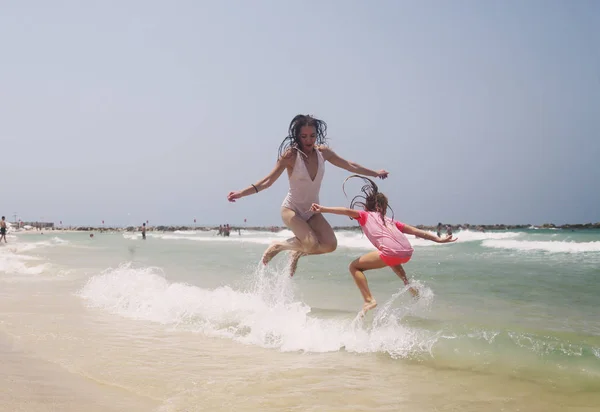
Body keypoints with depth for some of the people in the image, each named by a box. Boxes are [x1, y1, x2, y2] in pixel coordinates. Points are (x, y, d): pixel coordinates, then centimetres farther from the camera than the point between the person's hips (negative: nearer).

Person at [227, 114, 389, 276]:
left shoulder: (323, 152, -5)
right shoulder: (291, 155, -19)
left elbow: (350, 166, 9)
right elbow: (268, 181, -20)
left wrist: (375, 173, 16)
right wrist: (241, 193, -31)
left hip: (312, 211, 5)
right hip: (291, 209, -5)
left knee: (330, 245, -15)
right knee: (312, 245, -26)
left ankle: (298, 252, 14)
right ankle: (278, 246, 3)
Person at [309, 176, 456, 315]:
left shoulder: (364, 215, 20)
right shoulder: (389, 220, 32)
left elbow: (347, 211, 2)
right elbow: (416, 231, 29)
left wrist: (323, 209, -6)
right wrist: (438, 239, 33)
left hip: (392, 252, -6)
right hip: (408, 253, 6)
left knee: (354, 267, 9)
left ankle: (369, 300, -5)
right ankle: (409, 285, 27)